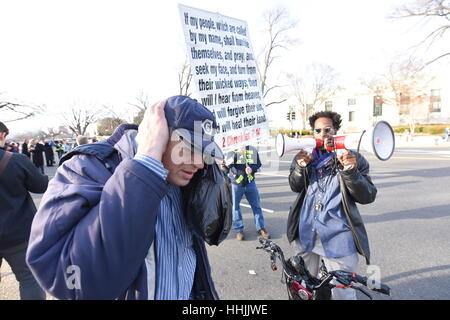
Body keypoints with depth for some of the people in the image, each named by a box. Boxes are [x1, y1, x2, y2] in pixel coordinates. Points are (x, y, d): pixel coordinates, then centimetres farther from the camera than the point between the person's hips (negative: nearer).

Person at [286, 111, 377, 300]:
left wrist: (350, 171, -24)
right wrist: (301, 166, -22)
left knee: (342, 292, 4)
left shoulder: (353, 158, -3)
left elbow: (367, 197, -9)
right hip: (306, 233, 4)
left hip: (338, 237, -3)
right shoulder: (305, 155, 7)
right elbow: (295, 187, -3)